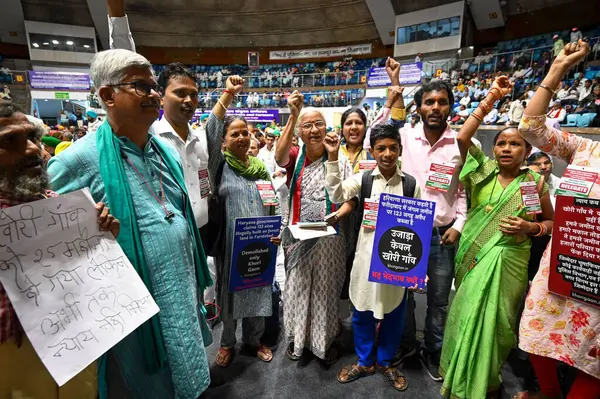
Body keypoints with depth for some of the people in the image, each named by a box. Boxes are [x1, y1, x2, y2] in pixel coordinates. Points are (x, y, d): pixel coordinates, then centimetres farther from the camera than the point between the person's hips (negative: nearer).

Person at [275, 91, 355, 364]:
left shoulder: (340, 161, 0)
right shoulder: (295, 157, 0)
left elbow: (350, 200, -1)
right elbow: (280, 156, -24)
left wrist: (336, 216, -21)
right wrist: (293, 115, -31)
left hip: (329, 238, 0)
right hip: (297, 236, 1)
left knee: (326, 289, 11)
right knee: (296, 287, 13)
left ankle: (324, 340, 34)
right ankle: (296, 338, 36)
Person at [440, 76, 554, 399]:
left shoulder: (535, 182, 0)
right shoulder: (484, 171, 1)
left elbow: (552, 222, 10)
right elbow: (462, 138, -12)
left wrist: (530, 227, -12)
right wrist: (491, 99, -12)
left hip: (508, 262, -1)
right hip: (473, 257, 1)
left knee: (493, 321, 7)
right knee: (467, 317, 11)